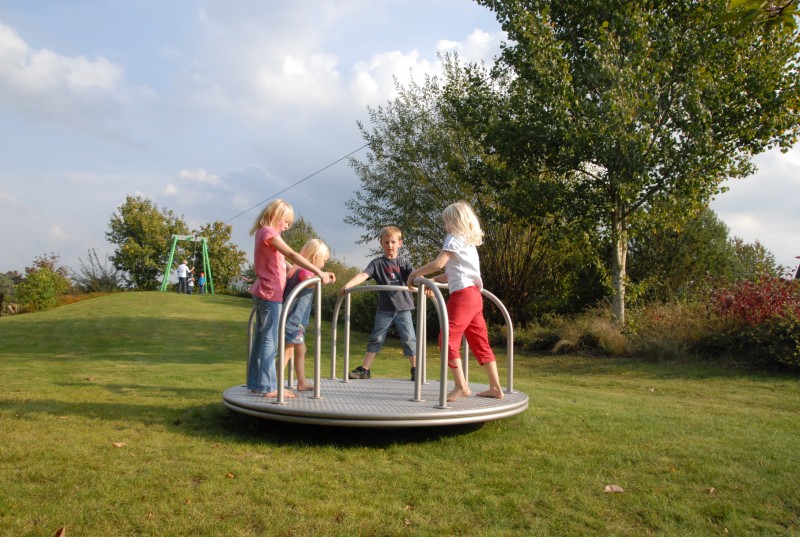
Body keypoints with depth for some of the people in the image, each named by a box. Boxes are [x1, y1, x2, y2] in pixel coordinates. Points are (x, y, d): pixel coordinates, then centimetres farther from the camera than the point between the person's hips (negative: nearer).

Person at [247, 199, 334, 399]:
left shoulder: (264, 233, 17)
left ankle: (255, 383, 19)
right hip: (270, 294, -10)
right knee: (270, 341, -7)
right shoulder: (268, 232, -12)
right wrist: (319, 272, -26)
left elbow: (284, 259, 12)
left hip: (262, 293, 10)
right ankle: (269, 387, -4)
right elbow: (292, 255, -23)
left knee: (261, 339, 12)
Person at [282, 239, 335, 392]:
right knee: (288, 351, -9)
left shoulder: (297, 269, 12)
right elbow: (309, 280, -37)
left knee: (300, 350, 19)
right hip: (293, 320, -10)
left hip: (296, 321, 10)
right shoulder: (305, 270, -15)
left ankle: (302, 383, 30)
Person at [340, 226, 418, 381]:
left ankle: (415, 369, 12)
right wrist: (347, 285, -28)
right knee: (376, 338, 6)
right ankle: (364, 369, 13)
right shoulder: (377, 263, 1)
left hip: (403, 307, 0)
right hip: (384, 308, 0)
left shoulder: (404, 262, 3)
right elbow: (363, 275, -12)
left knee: (409, 338, 1)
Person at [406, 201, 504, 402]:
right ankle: (495, 387, 13)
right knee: (480, 342, 11)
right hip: (474, 295, 9)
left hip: (462, 295, -9)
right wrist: (431, 280, 21)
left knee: (449, 339, -8)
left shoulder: (454, 238, -3)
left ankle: (461, 386, -11)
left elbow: (438, 264, -15)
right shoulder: (469, 241, 24)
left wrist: (415, 273, -3)